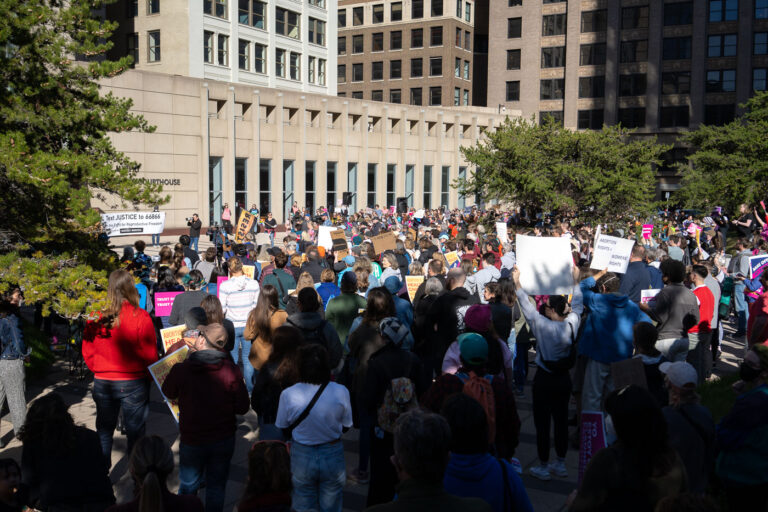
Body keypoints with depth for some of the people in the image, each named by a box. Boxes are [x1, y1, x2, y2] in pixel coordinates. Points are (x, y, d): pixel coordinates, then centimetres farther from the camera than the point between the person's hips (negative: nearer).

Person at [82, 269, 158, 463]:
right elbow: (150, 354, -11)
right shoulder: (141, 318, -15)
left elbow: (87, 352, 4)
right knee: (135, 433, 8)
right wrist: (148, 376, 7)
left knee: (104, 432, 17)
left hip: (102, 382, 3)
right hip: (134, 383, -3)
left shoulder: (95, 317, -7)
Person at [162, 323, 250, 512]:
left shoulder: (181, 370, -17)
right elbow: (243, 408, -11)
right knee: (216, 488, 17)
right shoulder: (231, 370, -16)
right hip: (224, 439, 1)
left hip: (192, 440, -1)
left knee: (188, 486, 19)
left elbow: (168, 393, 4)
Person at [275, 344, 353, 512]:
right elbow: (345, 427, -3)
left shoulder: (288, 395, -18)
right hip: (333, 456, 0)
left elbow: (283, 431, -4)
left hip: (301, 456, 0)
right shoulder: (340, 392, -18)